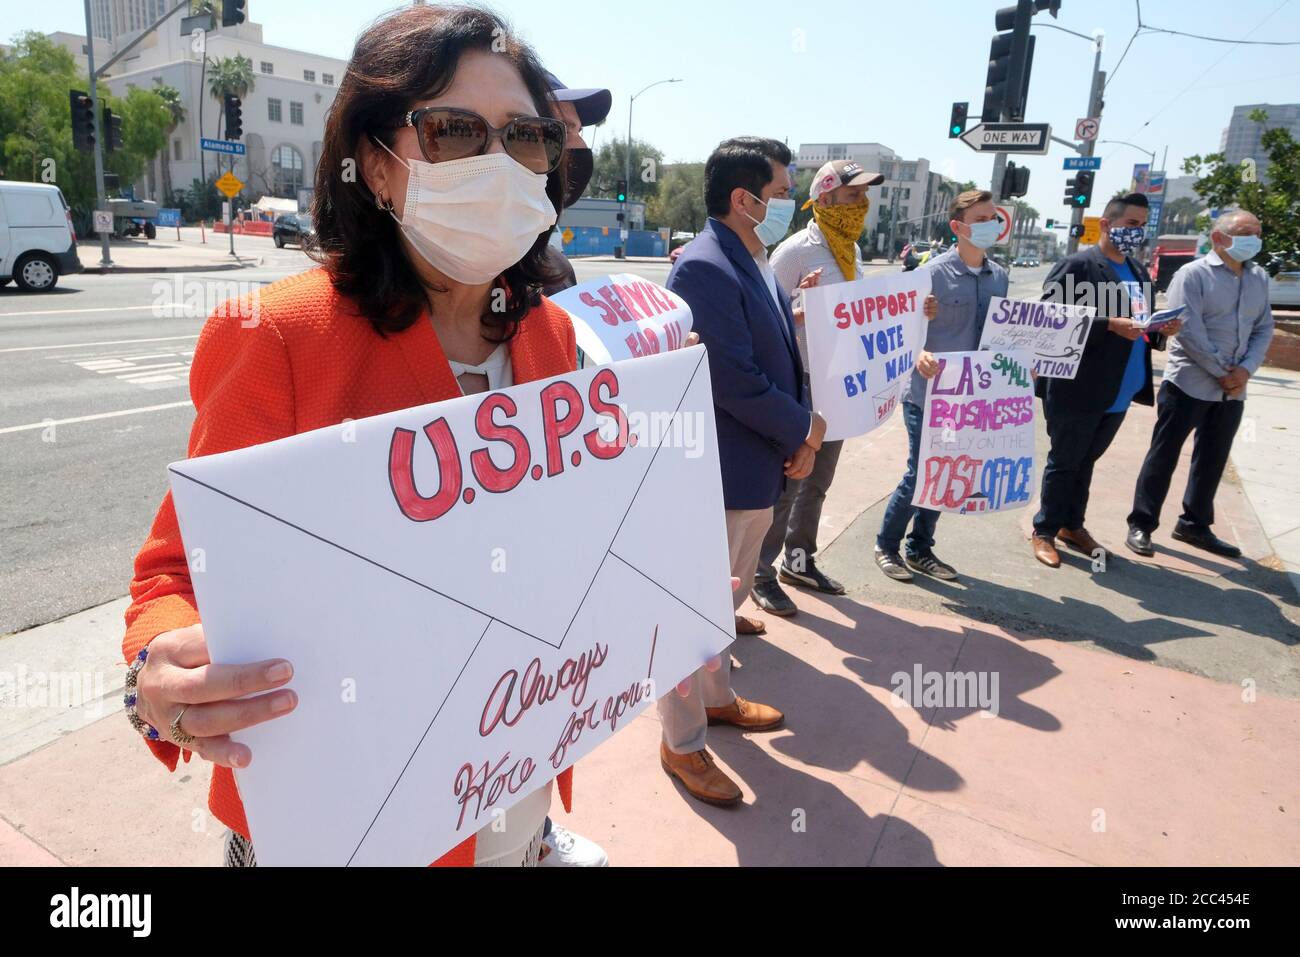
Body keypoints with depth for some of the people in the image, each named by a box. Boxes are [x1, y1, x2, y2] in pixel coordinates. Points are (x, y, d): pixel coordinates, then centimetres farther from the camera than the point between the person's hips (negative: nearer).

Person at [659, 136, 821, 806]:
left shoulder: (755, 264, 11)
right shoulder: (705, 268, -21)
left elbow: (782, 357, 13)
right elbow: (735, 381, -25)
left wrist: (801, 434, -1)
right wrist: (803, 429, -10)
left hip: (756, 466, 10)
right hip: (717, 475, -10)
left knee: (728, 595, 24)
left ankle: (715, 697, 46)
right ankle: (682, 744, 23)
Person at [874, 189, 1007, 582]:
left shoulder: (999, 276, 8)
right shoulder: (933, 273, -12)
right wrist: (919, 355, -33)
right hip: (928, 396, -6)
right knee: (920, 475, -1)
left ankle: (920, 549, 28)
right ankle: (886, 546, 19)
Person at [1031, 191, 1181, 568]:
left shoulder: (1138, 271, 16)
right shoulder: (1077, 265, -10)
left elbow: (1141, 322, 20)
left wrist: (1161, 330, -1)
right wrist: (1110, 324, -25)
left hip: (1118, 392, 7)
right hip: (1077, 388, -7)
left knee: (1086, 461, 17)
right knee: (1064, 462, 4)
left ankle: (1072, 526, 30)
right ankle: (1044, 531, 16)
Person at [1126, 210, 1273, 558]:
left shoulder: (1259, 279, 11)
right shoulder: (1193, 274, -8)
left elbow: (1264, 329, 9)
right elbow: (1188, 331, -16)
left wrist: (1245, 370, -8)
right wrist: (1222, 372, -13)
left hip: (1232, 390, 6)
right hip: (1188, 383, -6)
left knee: (1213, 460, 13)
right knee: (1164, 455, -1)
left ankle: (1195, 525, 25)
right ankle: (1141, 525, 7)